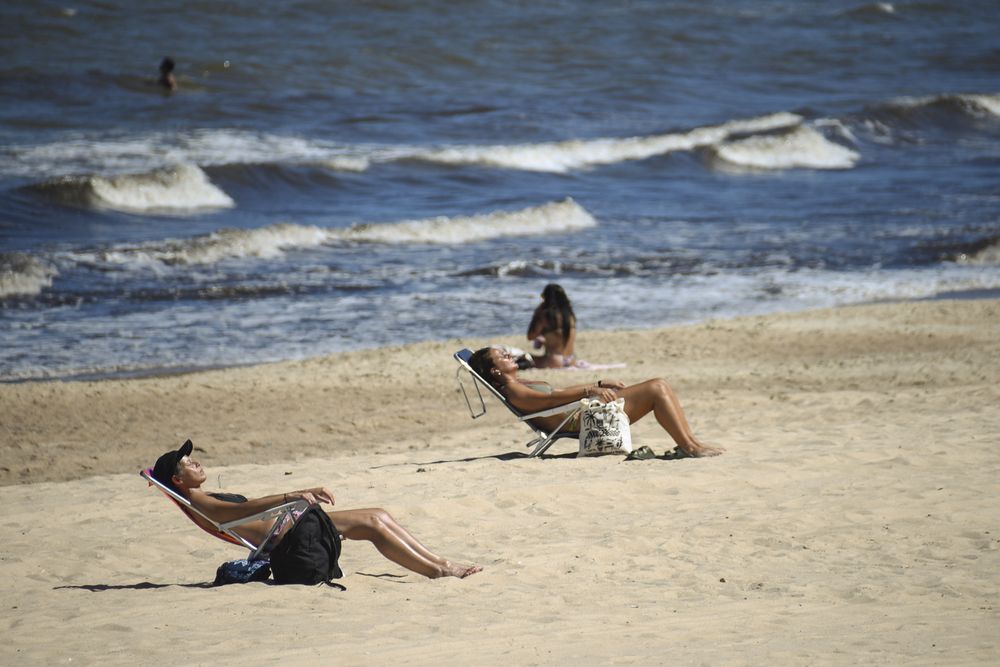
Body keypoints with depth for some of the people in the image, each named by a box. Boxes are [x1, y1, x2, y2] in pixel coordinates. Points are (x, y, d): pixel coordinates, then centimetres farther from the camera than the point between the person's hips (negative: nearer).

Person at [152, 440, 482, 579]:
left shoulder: (210, 497, 24)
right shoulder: (195, 503, -8)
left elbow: (257, 504, 26)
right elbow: (245, 509, -23)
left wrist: (306, 492, 18)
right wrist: (291, 496, -32)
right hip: (279, 541, -10)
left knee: (377, 517, 0)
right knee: (371, 523, -15)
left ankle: (439, 562, 0)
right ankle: (437, 571, -14)